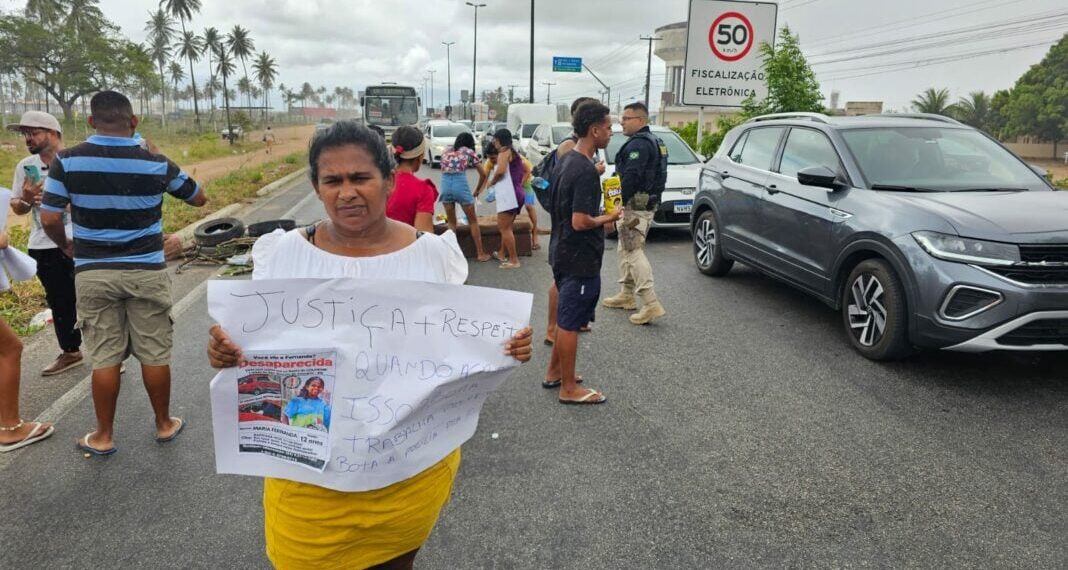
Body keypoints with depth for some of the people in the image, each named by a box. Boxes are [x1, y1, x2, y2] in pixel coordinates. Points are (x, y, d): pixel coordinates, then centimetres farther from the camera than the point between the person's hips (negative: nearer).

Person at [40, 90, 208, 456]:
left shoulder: (68, 161, -6)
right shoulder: (155, 164, -7)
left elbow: (49, 219, -6)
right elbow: (199, 197, 7)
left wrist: (67, 248, 15)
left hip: (93, 273, 1)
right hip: (146, 272, -1)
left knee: (104, 358, 9)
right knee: (155, 354, 10)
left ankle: (103, 437, 20)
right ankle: (164, 424, 23)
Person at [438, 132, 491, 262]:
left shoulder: (446, 150, 22)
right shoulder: (469, 152, 14)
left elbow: (443, 169, 19)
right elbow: (483, 174, 16)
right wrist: (477, 190, 27)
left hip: (445, 183, 3)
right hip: (461, 183, -3)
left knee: (451, 222, 16)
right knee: (473, 221, 12)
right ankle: (481, 253, 16)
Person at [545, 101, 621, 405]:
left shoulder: (565, 161, 8)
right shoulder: (586, 171, -22)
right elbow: (580, 222, -26)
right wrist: (609, 218, -10)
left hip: (562, 252, 10)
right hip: (580, 258, -10)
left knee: (566, 316, 21)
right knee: (570, 322, 1)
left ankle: (554, 372, 33)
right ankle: (569, 388, 14)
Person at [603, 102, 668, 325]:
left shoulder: (639, 143, -16)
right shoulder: (654, 141, 18)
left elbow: (630, 178, -26)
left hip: (635, 205, -11)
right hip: (648, 203, 11)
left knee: (634, 252, -11)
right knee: (626, 249, 19)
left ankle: (651, 304, -14)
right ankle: (627, 294, 29)